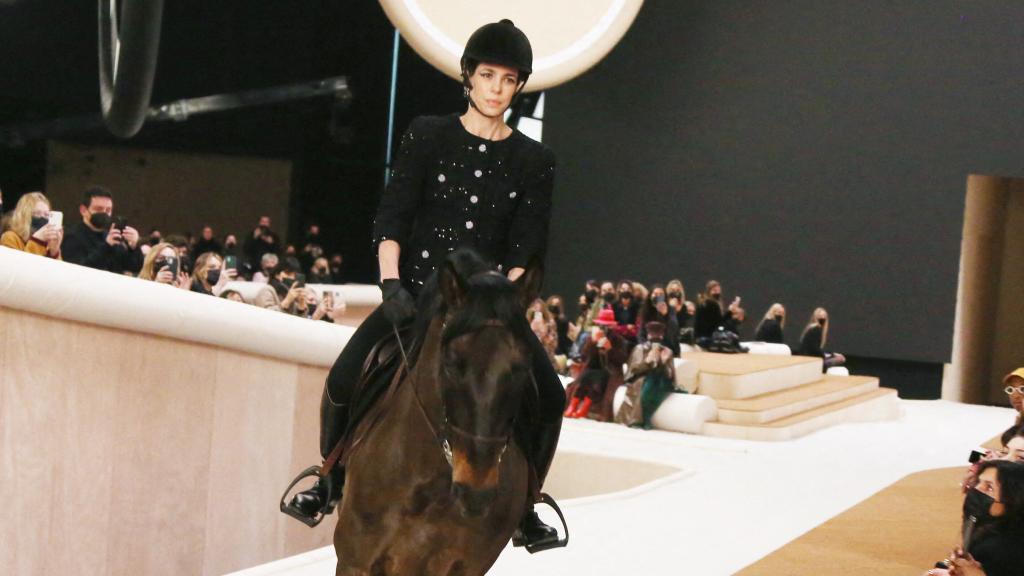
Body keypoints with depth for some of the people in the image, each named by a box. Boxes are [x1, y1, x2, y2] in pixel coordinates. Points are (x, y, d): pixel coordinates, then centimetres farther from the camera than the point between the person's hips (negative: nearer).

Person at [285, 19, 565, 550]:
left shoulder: (534, 161, 4)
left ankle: (523, 509, 6)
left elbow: (528, 247, -1)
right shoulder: (428, 135, 2)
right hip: (418, 292, -1)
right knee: (344, 381, -19)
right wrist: (391, 284, -17)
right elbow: (391, 217, -3)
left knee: (549, 396, -16)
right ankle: (332, 479, 10)